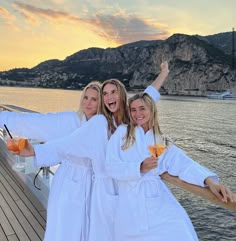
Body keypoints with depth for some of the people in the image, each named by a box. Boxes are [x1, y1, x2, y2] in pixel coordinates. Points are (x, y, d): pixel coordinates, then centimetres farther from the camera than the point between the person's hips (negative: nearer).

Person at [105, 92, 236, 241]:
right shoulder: (121, 133, 6)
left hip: (159, 202, 1)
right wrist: (140, 168, -17)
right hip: (129, 204, 0)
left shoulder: (162, 142, 11)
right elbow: (111, 167, -2)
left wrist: (209, 181, -21)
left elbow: (183, 163, -5)